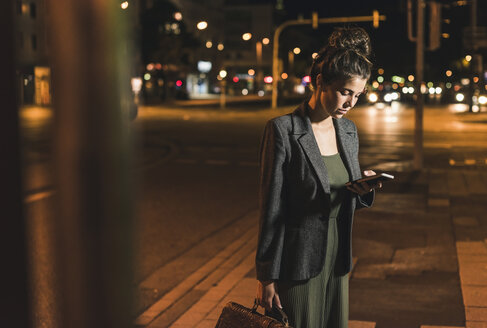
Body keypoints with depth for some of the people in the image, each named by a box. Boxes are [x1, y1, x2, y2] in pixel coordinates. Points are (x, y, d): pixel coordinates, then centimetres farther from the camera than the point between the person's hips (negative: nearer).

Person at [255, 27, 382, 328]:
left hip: (337, 262, 6)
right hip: (298, 265, -6)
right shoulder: (283, 130, -14)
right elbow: (272, 210, -13)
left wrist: (364, 189, -9)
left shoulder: (349, 131, 7)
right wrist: (267, 277, -11)